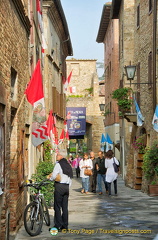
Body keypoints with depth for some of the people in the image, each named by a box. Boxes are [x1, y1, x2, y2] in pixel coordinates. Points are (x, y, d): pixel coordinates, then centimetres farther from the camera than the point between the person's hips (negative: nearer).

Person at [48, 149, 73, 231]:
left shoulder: (58, 164, -9)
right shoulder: (68, 165, 13)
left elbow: (54, 176, -15)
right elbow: (70, 177, 15)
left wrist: (50, 177, 6)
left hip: (59, 186, -7)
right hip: (67, 186, 7)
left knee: (57, 207, -2)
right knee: (65, 207, 10)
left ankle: (58, 226, -3)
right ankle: (65, 225, 12)